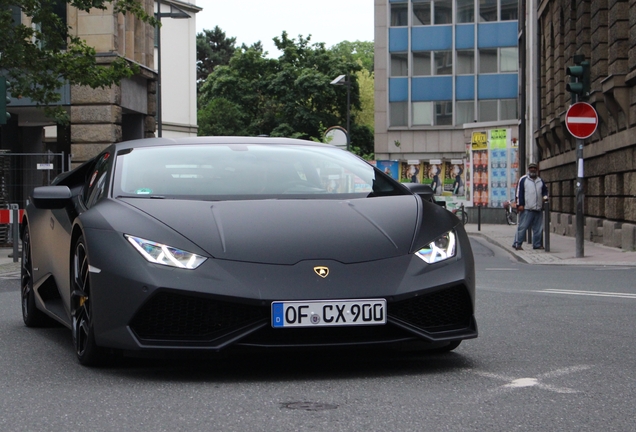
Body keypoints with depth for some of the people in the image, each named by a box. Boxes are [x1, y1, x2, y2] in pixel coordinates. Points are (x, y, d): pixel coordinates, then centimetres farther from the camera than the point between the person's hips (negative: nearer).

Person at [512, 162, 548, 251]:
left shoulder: (540, 181, 18)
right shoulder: (523, 180, 3)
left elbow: (545, 190, 27)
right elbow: (519, 192, -2)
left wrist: (545, 197, 5)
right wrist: (520, 204, -9)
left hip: (538, 209, 6)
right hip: (526, 209, -6)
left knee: (538, 228, 7)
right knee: (522, 227, -9)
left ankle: (537, 244, 17)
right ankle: (517, 244, -6)